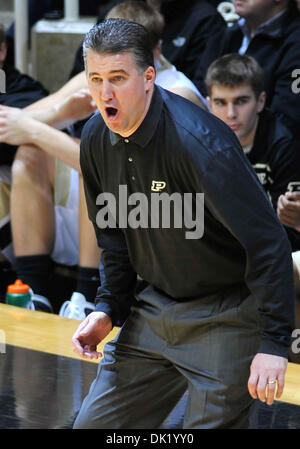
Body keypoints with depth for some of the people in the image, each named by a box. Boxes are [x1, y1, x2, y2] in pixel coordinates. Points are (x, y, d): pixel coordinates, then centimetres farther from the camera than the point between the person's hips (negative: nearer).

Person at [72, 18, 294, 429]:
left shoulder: (198, 141, -27)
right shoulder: (96, 140, -2)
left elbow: (268, 242, -26)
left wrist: (273, 344, -28)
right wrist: (108, 309, 4)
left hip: (226, 318, -7)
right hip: (154, 311, 7)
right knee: (94, 424, 8)